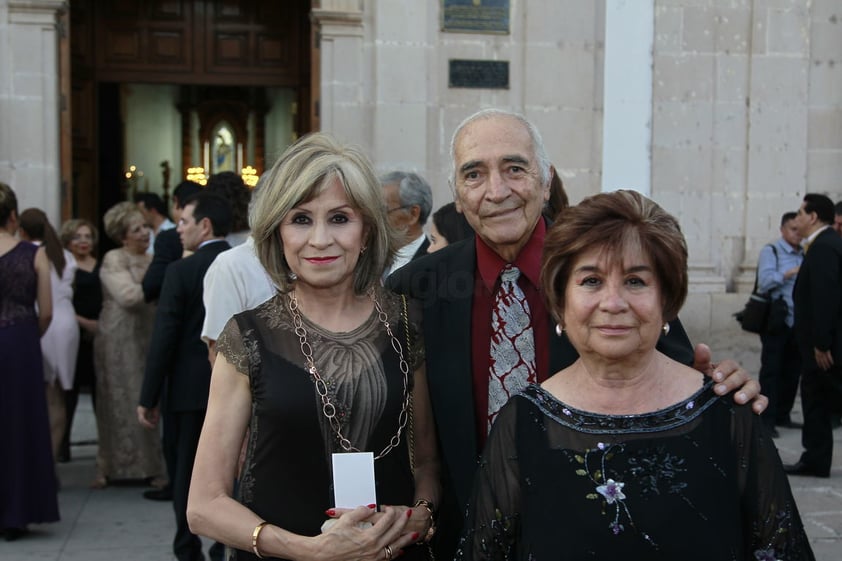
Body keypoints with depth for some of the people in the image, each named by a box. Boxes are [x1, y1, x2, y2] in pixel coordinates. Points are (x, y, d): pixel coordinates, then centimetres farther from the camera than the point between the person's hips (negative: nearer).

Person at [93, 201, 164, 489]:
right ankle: (109, 467, 13)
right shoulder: (114, 260, -6)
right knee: (119, 401, 1)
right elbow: (128, 295, -18)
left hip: (148, 337, 5)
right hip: (119, 339, -5)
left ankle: (149, 466, 11)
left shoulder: (153, 260, 13)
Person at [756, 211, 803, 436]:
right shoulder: (770, 251, -3)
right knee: (771, 371, -2)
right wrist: (790, 273, -21)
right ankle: (766, 420, 1)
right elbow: (764, 281, -16)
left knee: (792, 371, 10)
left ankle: (782, 416, 20)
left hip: (798, 323, 6)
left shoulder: (804, 255, 13)